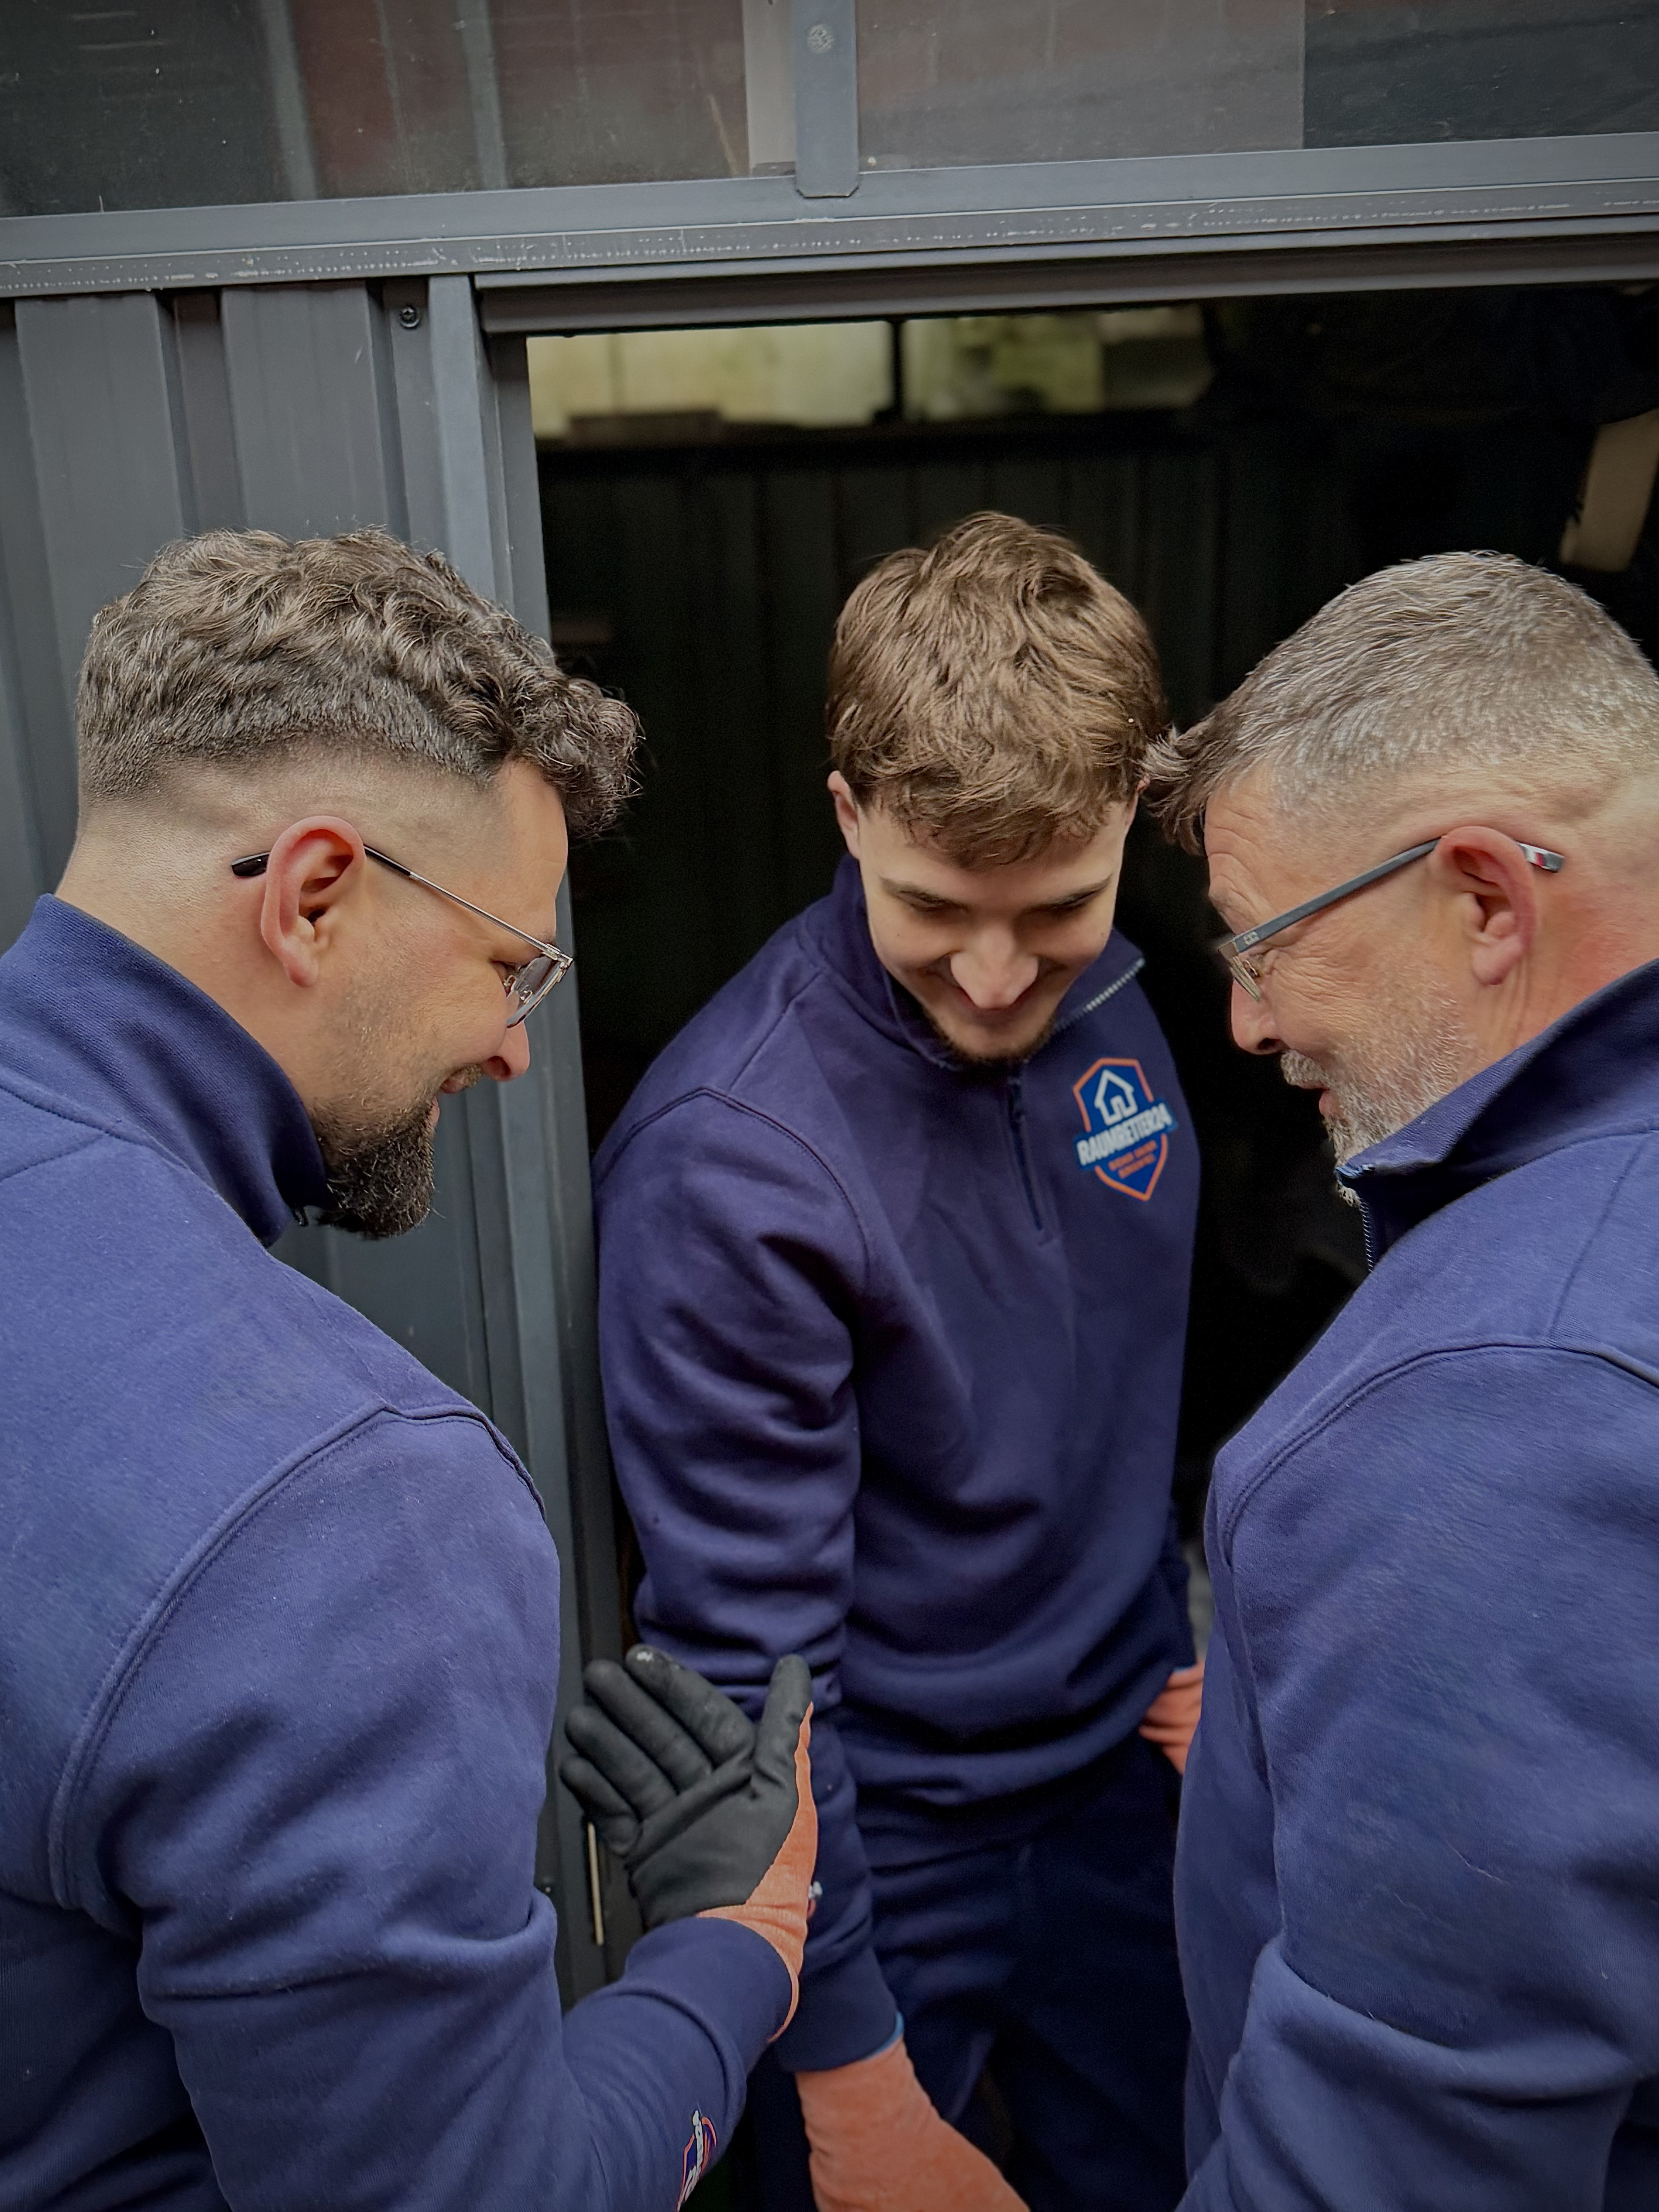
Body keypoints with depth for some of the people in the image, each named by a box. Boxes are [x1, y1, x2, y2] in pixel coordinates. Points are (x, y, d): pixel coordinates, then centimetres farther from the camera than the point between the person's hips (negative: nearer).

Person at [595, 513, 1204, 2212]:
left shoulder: (1108, 997, -7)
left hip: (1122, 1766, 6)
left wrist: (1199, 1637, 6)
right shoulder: (729, 1161, -29)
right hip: (879, 1831, -6)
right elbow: (749, 1653, -23)